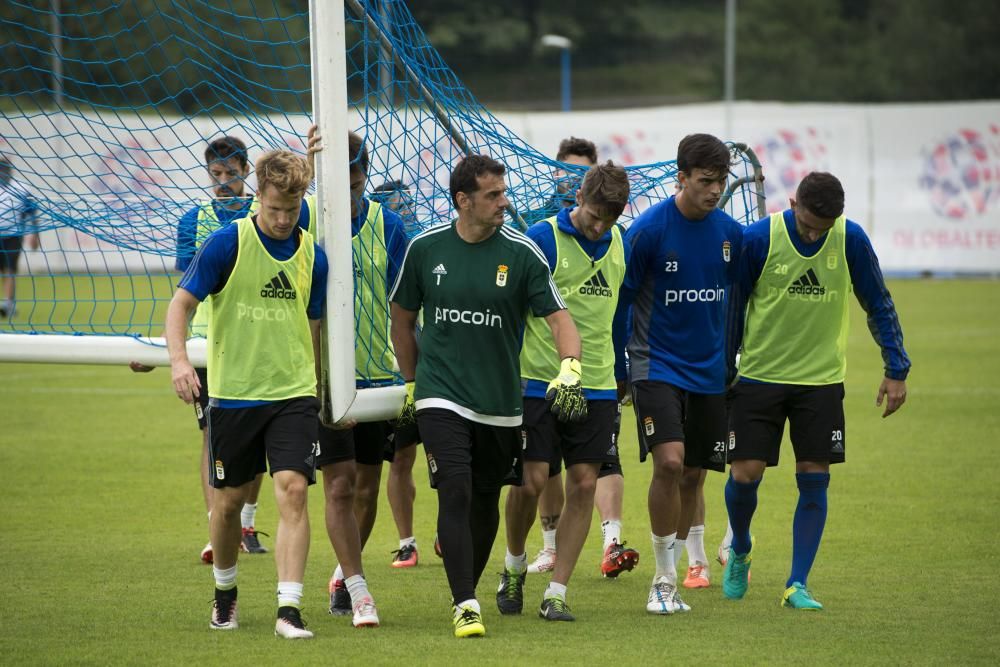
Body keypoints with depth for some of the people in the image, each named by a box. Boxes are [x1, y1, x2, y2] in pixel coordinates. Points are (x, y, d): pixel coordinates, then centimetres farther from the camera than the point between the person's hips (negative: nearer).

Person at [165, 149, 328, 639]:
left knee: (292, 490, -15)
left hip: (294, 395, 1)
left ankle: (289, 608, -18)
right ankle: (224, 593, 34)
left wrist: (319, 389, 21)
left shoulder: (312, 256, 3)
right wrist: (178, 359, -23)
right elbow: (181, 302, -7)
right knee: (228, 500, 9)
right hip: (233, 394, -1)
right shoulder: (226, 243, -8)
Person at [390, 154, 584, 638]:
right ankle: (465, 606, -15)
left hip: (501, 402, 1)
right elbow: (402, 319, 12)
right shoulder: (425, 248, -2)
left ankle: (469, 590, 33)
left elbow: (558, 317, -8)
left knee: (486, 500, 12)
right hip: (441, 395, -1)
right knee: (455, 492, -15)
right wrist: (411, 383, 16)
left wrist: (569, 370, -26)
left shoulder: (521, 253, -6)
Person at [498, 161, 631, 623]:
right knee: (532, 479, -7)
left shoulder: (619, 244, 8)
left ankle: (556, 593, 4)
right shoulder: (542, 238, -8)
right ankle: (514, 566, 21)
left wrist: (620, 373, 21)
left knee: (584, 485, -1)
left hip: (596, 387, 4)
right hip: (538, 380, -4)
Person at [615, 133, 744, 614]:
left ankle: (667, 579, 21)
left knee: (691, 476, 7)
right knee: (669, 462, -19)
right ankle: (664, 581, -10)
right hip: (657, 367, -5)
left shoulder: (731, 232, 2)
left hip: (709, 371, 5)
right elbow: (620, 299, -7)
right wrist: (616, 370, -5)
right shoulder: (648, 229, -12)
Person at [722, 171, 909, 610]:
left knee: (814, 480, -3)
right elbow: (732, 309, -2)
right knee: (744, 475, -5)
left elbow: (878, 304, 4)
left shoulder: (851, 240, -9)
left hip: (822, 380, 1)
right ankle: (739, 553, 25)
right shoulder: (757, 239, -14)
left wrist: (896, 369, 2)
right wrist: (722, 372, 2)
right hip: (759, 374, -1)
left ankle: (797, 585, 4)